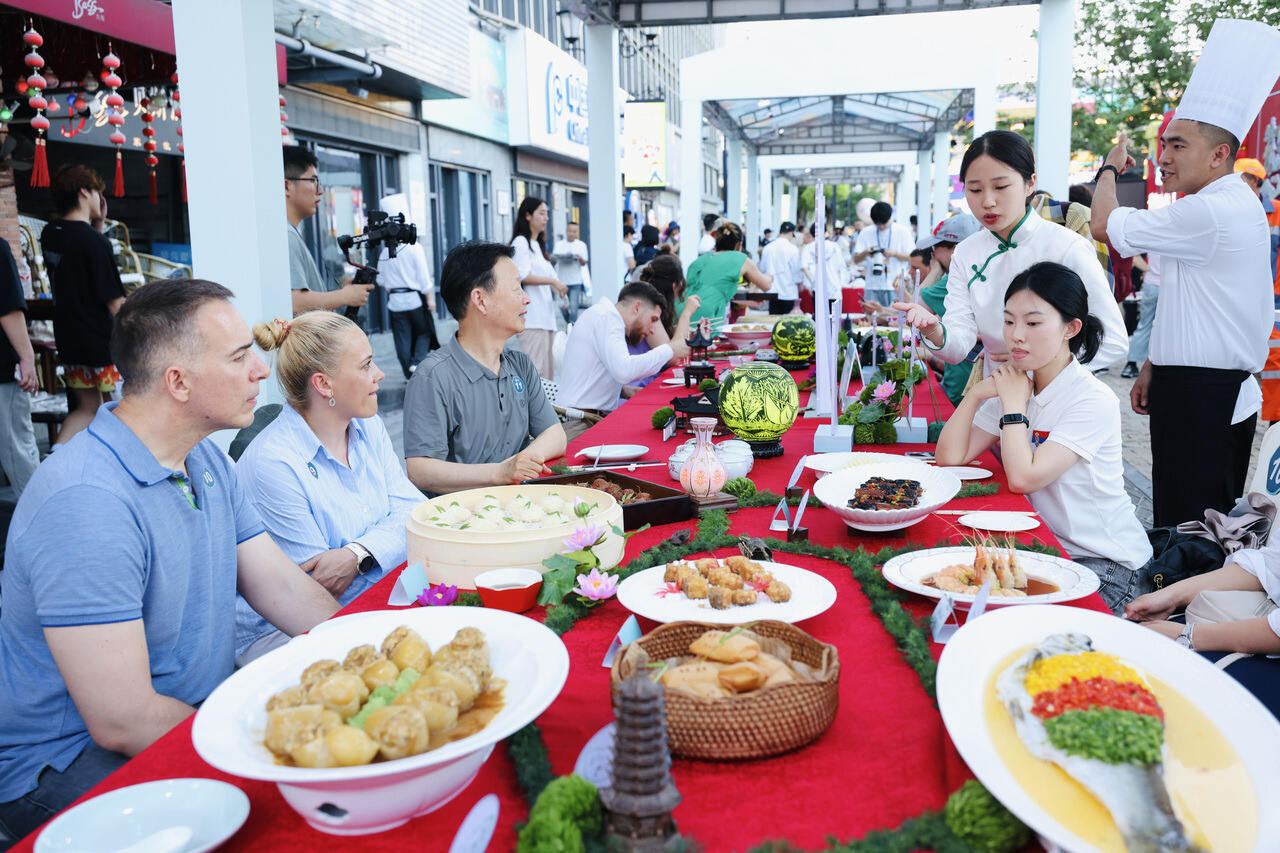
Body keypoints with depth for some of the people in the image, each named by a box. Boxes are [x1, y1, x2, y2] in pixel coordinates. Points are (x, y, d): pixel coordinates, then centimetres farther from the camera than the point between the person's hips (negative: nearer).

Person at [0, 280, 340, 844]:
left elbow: (283, 589, 1)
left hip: (205, 707, 8)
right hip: (72, 763, -8)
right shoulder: (85, 501, -26)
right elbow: (122, 722, -27)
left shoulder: (208, 461, 5)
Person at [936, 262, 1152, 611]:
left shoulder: (1094, 400, -19)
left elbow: (1024, 477, -29)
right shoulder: (1016, 384, 2)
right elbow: (950, 457, -3)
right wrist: (975, 395, -13)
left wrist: (1014, 404, -18)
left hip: (1108, 563, -6)